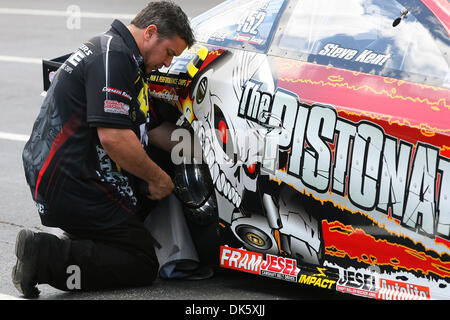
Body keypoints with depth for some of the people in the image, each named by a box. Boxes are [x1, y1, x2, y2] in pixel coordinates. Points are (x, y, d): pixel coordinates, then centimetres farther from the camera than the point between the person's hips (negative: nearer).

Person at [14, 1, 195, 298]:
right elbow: (113, 137, -24)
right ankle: (47, 256, -16)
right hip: (73, 184, -11)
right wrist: (158, 178, -11)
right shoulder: (113, 55, -16)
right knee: (143, 267, -8)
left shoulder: (127, 60, 19)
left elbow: (152, 129, 24)